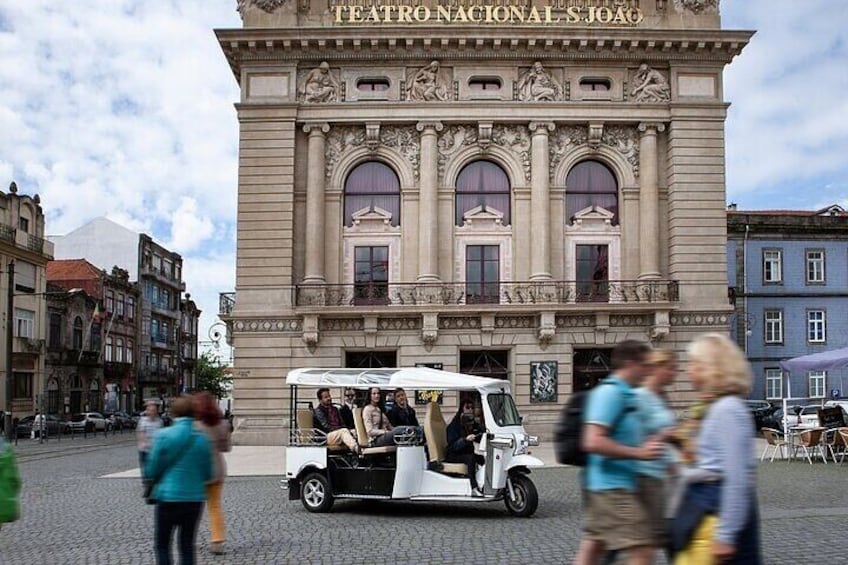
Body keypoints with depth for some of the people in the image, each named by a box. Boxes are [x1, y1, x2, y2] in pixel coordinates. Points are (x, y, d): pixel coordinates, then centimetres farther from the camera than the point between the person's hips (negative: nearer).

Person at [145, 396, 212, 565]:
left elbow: (152, 470, -6)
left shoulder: (164, 435, -11)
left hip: (169, 496, -3)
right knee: (187, 545, 12)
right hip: (194, 498, 3)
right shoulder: (202, 438, -3)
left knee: (162, 545, 10)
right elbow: (208, 474, 2)